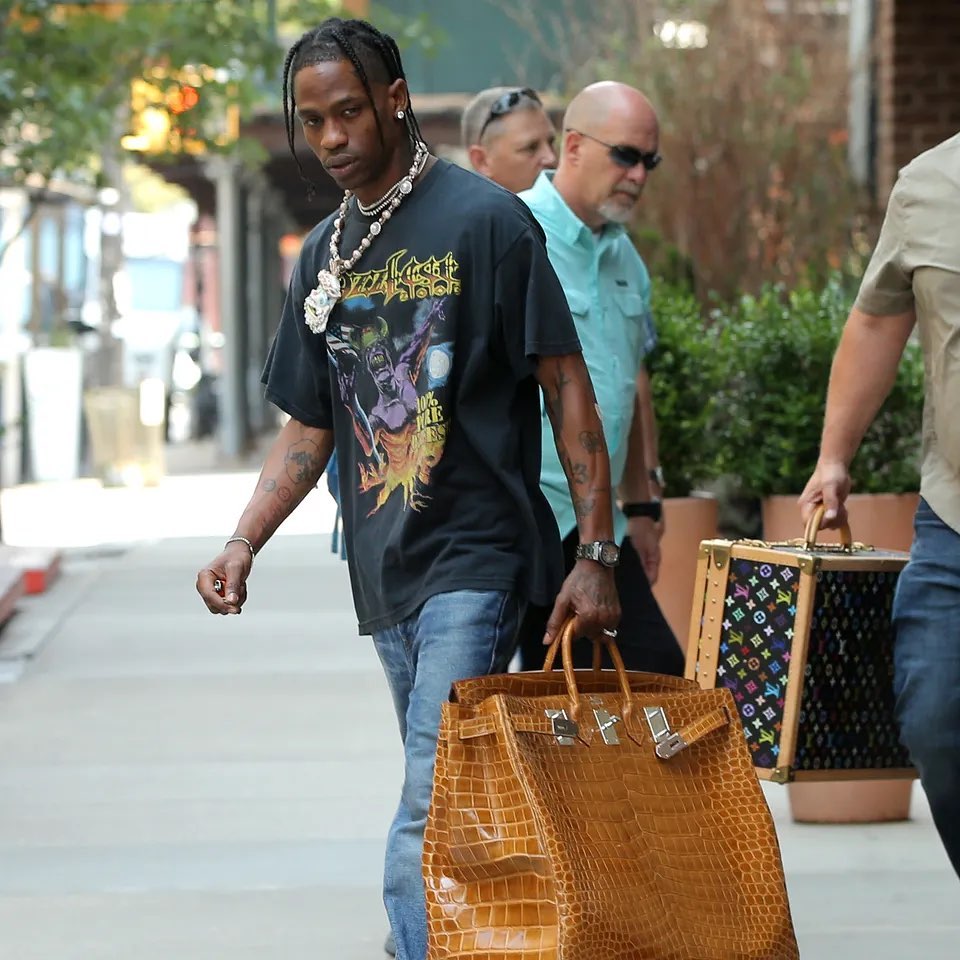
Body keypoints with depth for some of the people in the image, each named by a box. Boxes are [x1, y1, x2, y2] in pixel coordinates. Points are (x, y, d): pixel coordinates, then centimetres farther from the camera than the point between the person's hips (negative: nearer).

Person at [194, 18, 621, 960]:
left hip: (475, 561, -7)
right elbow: (309, 428, 18)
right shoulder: (324, 255, 14)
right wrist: (242, 544, 3)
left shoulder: (484, 221, -6)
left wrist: (595, 554, -11)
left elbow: (567, 387, -6)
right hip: (383, 568, 7)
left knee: (427, 832, -15)